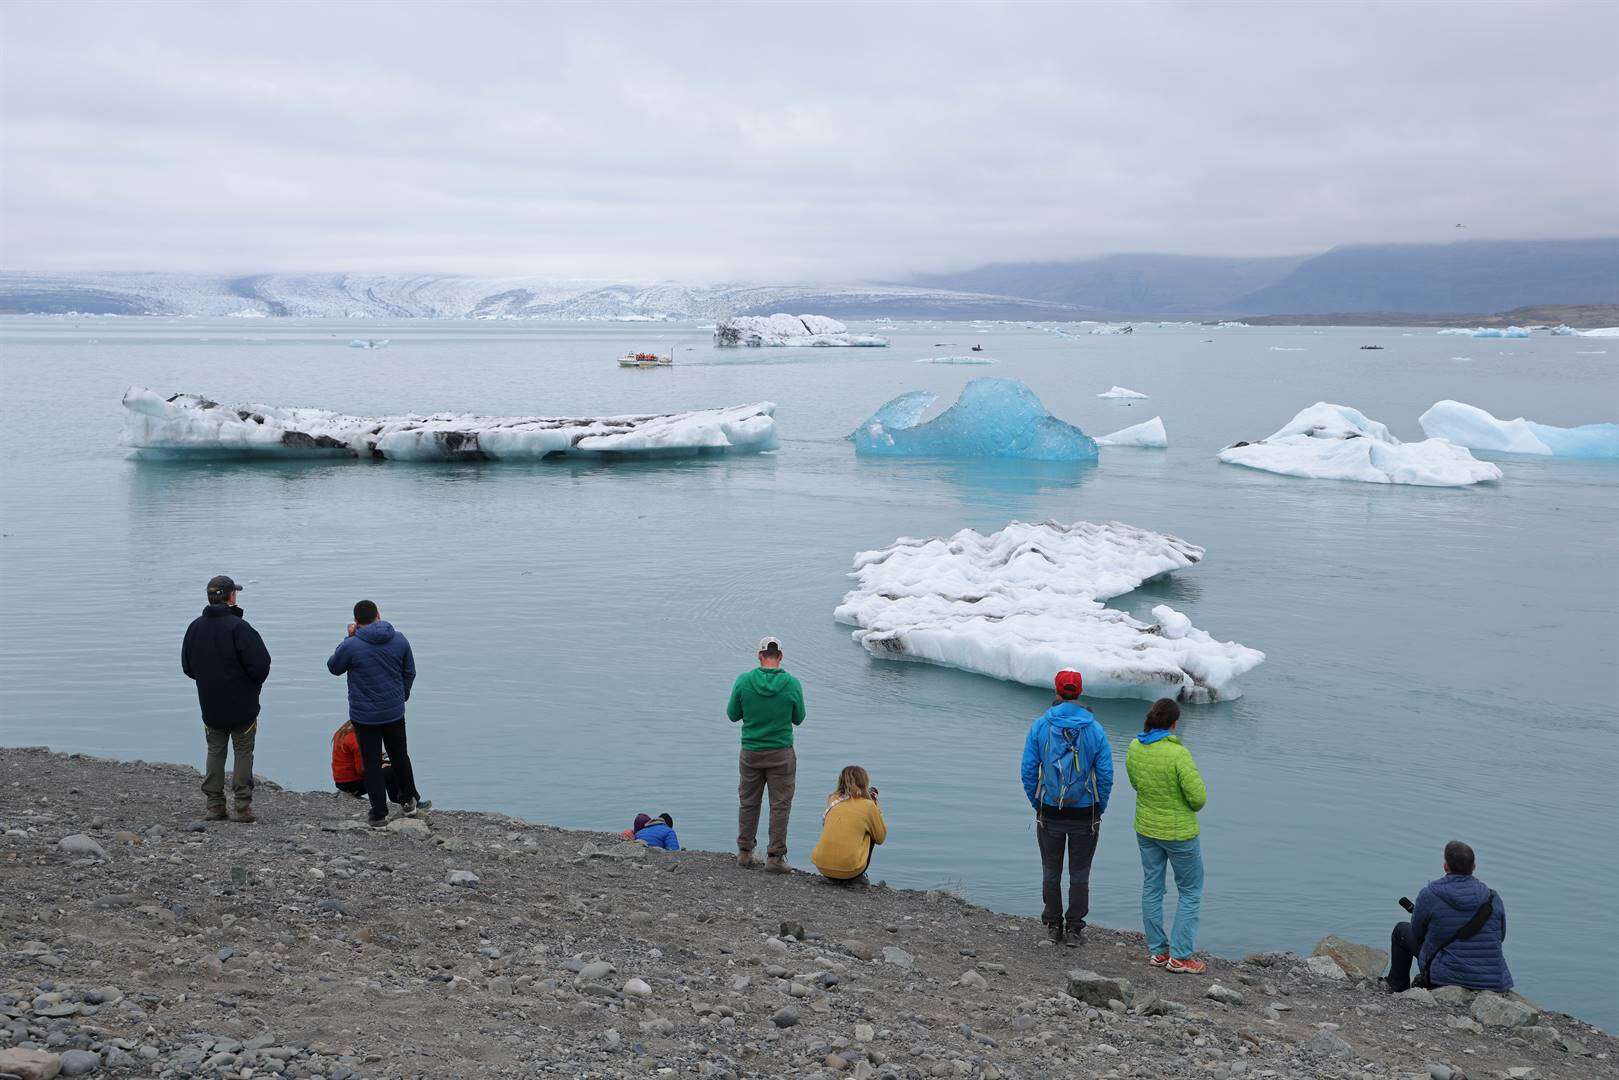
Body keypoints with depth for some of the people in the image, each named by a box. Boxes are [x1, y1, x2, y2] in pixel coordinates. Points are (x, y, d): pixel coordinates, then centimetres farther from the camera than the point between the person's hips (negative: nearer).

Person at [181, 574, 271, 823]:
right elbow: (260, 663, -19)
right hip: (242, 705, -5)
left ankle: (214, 805, 13)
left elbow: (187, 665, 10)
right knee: (243, 753, 4)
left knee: (215, 752, 14)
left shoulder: (195, 627, 2)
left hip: (210, 707, 5)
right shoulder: (238, 627, -18)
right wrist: (254, 684, 2)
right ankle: (243, 807, 2)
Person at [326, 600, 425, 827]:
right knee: (400, 757, 21)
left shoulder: (351, 646, -17)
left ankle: (379, 814, 9)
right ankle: (408, 801, 32)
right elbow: (410, 672, 7)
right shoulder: (399, 640, -4)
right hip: (394, 712, 3)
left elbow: (334, 667, 2)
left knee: (372, 764, 6)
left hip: (364, 716, -3)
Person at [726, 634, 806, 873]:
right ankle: (775, 857, 5)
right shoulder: (792, 684, -11)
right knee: (780, 806, 6)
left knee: (748, 803, 16)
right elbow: (798, 719, 2)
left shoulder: (744, 681, -10)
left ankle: (744, 852, 23)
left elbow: (732, 715, 1)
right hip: (781, 754, -2)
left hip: (750, 752, 2)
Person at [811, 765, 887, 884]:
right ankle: (855, 878, 15)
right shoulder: (868, 805, -1)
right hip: (849, 869, -4)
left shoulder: (832, 799, 9)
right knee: (870, 834, 22)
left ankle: (833, 878, 20)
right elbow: (881, 837, 9)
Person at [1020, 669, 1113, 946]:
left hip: (1050, 813, 0)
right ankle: (1074, 929, 14)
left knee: (1051, 872, 15)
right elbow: (1106, 774, -7)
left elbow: (1028, 770, -5)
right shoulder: (1095, 729, -7)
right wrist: (1099, 810, 6)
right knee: (1080, 875, 11)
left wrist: (1036, 803, 8)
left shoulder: (1040, 726, -6)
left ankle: (1053, 926, 21)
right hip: (1085, 814, 0)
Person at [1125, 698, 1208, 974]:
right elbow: (1198, 796, -23)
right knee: (1191, 892, 9)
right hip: (1178, 832, -6)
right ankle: (1180, 957, 9)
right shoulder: (1178, 754, -26)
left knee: (1152, 887, 16)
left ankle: (1157, 951, 24)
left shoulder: (1134, 748, -6)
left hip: (1145, 829, 6)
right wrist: (1193, 807, -1)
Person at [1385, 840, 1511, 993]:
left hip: (1446, 976, -3)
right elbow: (1500, 936, 9)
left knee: (1402, 930, 21)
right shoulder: (1492, 898, -5)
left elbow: (1417, 932, 1)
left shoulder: (1429, 894, -14)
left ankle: (1397, 987, 35)